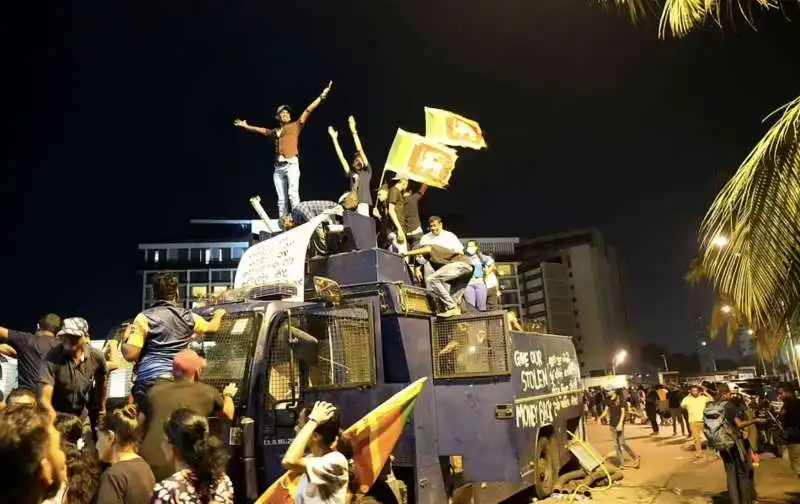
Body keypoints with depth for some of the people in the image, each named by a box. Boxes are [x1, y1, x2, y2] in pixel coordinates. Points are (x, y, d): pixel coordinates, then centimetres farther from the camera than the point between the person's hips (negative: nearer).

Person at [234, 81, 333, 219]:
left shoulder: (295, 126, 11)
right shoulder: (274, 131, 23)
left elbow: (308, 110, 6)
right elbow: (259, 129, 39)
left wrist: (322, 95, 2)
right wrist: (245, 125, 50)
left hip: (291, 164, -5)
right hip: (278, 167, 5)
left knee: (292, 193, -20)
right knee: (281, 199, 3)